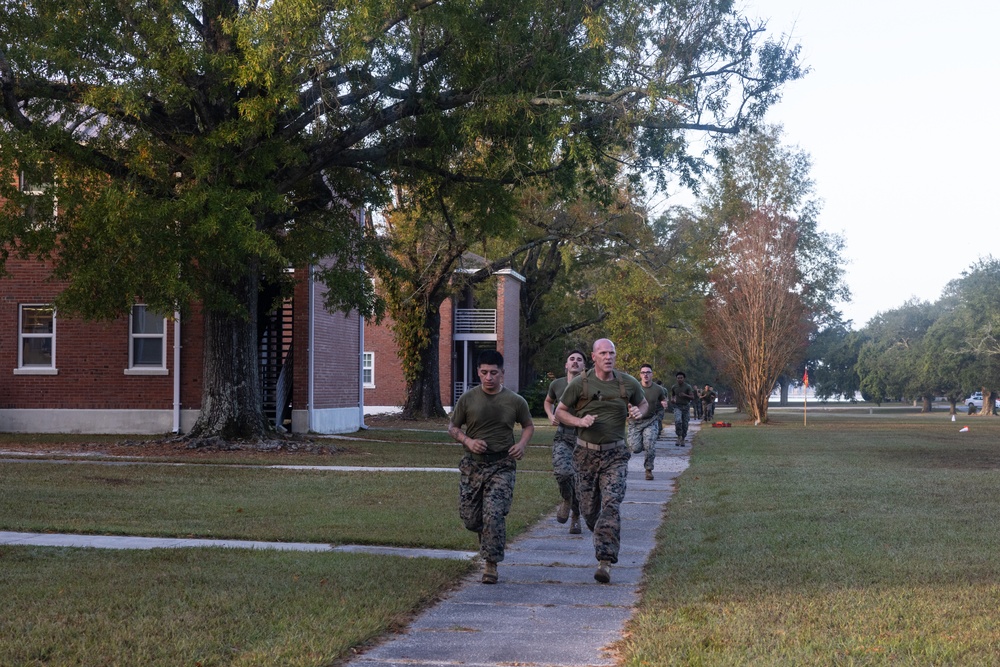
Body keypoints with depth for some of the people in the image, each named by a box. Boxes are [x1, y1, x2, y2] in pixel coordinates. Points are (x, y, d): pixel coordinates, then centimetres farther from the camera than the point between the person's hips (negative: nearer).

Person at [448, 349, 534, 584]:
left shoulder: (515, 401, 0)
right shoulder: (468, 399, 0)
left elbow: (528, 425, 16)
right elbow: (453, 427, 9)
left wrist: (522, 444, -4)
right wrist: (468, 441, -10)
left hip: (502, 465, -2)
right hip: (473, 465, 2)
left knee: (494, 515, -15)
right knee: (469, 517, 6)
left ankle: (491, 564, -4)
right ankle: (489, 539, 40)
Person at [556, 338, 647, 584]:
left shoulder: (628, 383, 1)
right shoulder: (580, 383, -4)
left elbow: (643, 403, 20)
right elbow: (560, 411, 5)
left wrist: (638, 412, -4)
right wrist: (580, 421, -14)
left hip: (615, 454, -1)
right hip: (586, 453, 1)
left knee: (611, 505, -15)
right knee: (588, 508, 8)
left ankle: (605, 562, -18)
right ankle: (601, 535, 43)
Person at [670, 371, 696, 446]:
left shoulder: (688, 387, -5)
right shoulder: (674, 387, 3)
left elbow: (692, 397, -8)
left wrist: (685, 395, -24)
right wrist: (672, 399, -1)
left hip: (685, 407, 0)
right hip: (677, 407, 0)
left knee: (685, 424, 2)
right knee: (678, 421, -24)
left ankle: (683, 439, 19)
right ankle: (679, 437, -13)